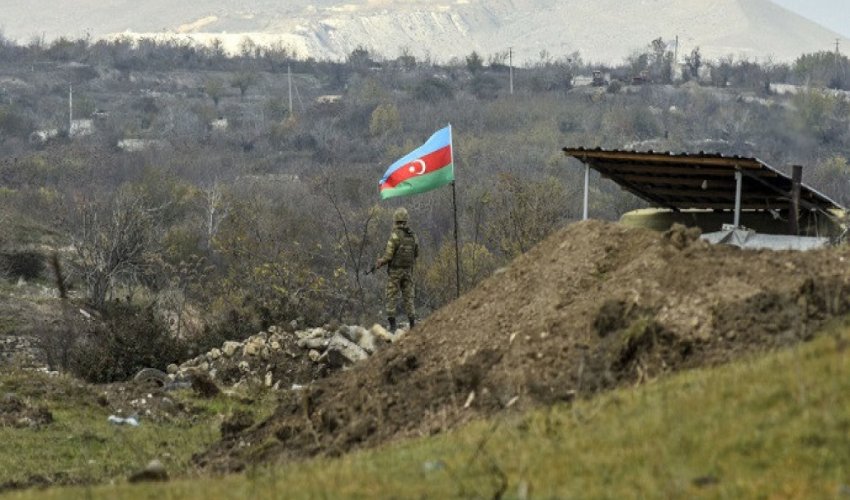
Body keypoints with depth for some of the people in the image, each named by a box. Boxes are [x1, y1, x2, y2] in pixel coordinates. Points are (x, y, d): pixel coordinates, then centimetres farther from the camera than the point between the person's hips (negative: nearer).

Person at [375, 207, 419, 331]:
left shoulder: (395, 235, -17)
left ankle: (392, 324, -4)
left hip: (395, 271, -5)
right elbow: (416, 253, 12)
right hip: (408, 270, 5)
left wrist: (379, 263, 1)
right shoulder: (412, 235, 2)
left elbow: (388, 255, -18)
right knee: (408, 297, 10)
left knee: (392, 297, 1)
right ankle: (412, 324, 5)